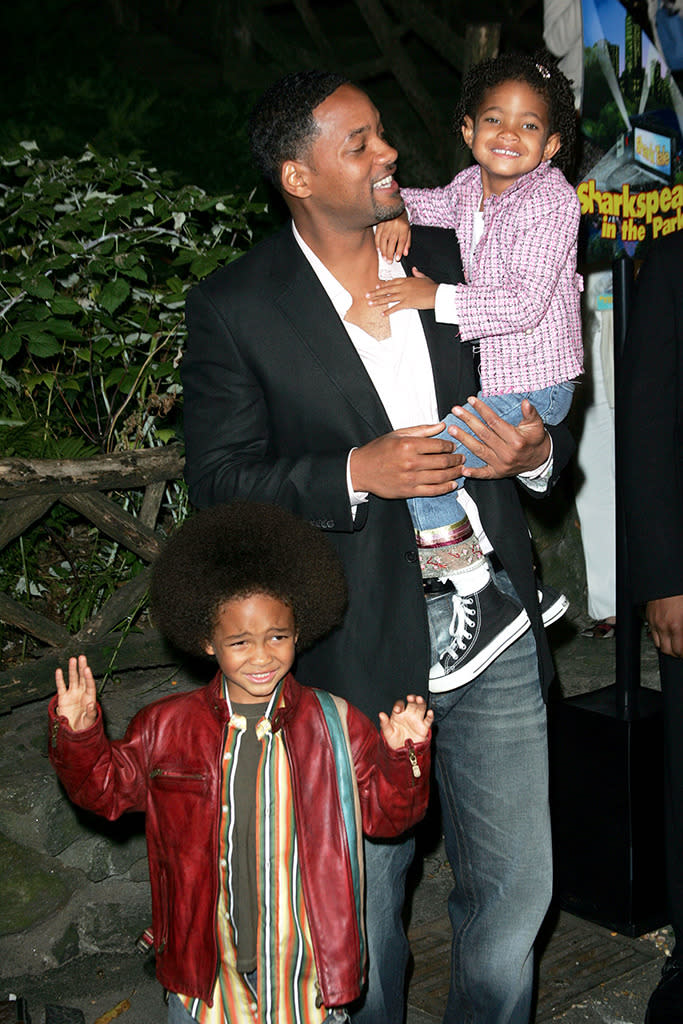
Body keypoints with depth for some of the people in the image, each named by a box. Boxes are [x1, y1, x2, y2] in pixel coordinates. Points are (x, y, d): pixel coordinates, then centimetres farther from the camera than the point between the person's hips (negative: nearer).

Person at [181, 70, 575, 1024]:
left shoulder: (455, 256, 7)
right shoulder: (235, 306, -6)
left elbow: (541, 402, 15)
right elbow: (219, 481, -7)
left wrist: (538, 450, -8)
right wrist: (357, 473, -20)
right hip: (363, 643, -3)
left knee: (516, 882, 12)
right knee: (368, 889, 13)